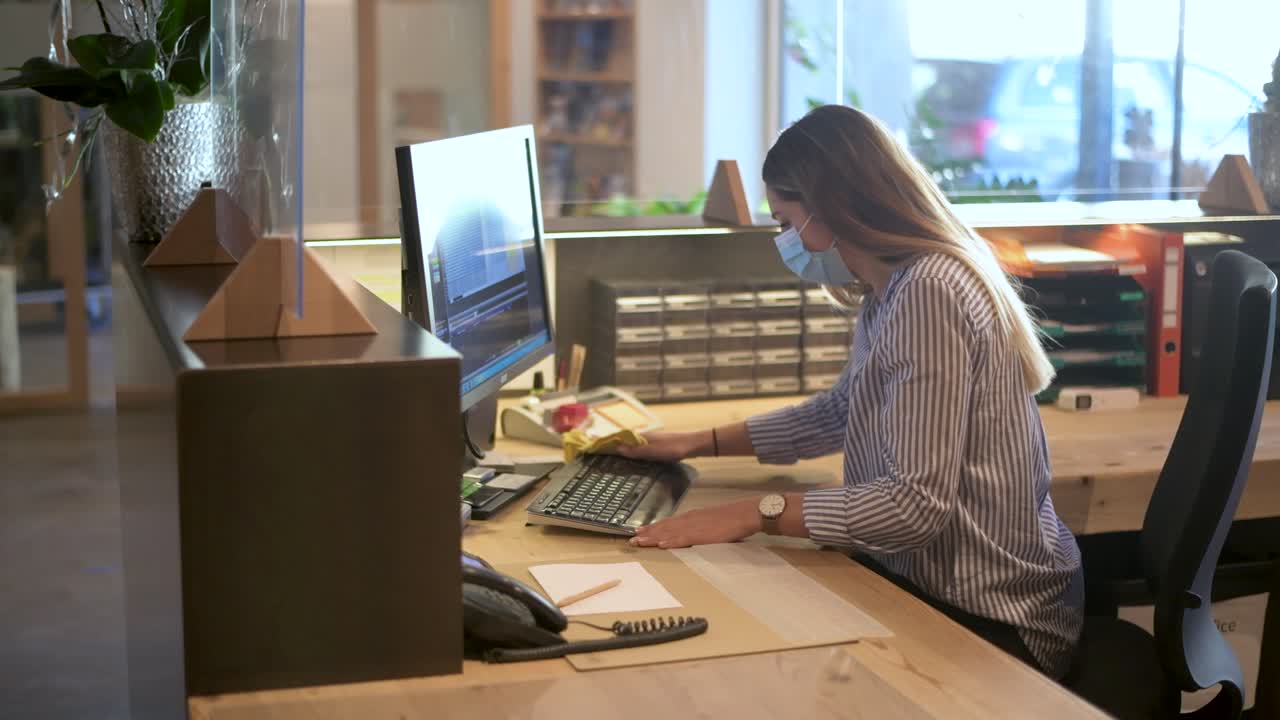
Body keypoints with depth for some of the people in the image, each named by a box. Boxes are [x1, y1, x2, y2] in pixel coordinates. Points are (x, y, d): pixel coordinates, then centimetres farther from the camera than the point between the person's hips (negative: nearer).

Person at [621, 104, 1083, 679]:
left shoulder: (927, 292, -23)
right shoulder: (894, 288, 9)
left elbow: (918, 502, -28)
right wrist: (701, 445, 21)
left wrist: (758, 513, -26)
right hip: (938, 584, 9)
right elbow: (840, 411, 24)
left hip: (982, 622, -9)